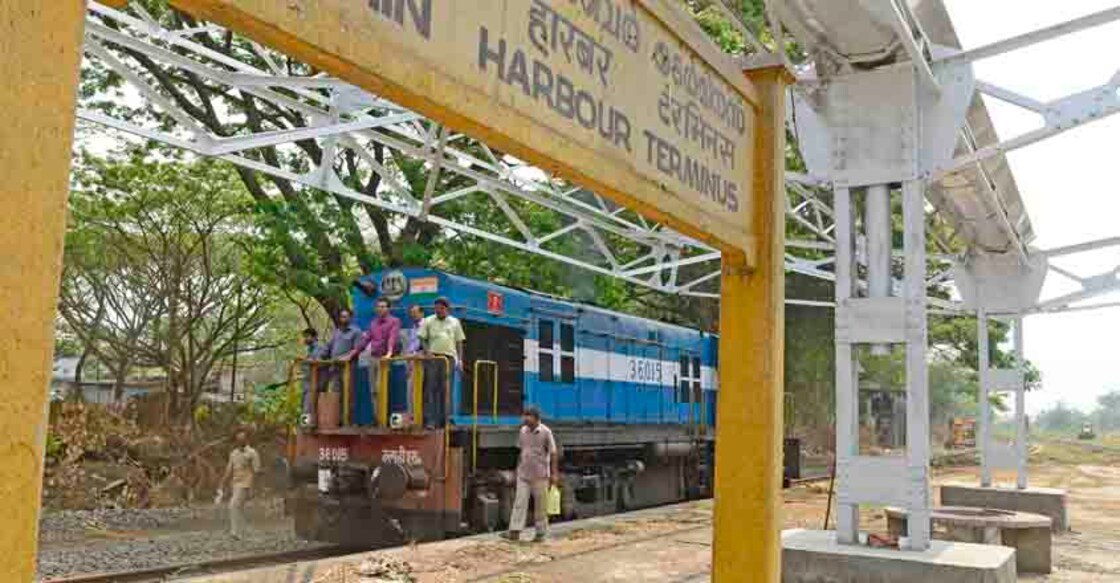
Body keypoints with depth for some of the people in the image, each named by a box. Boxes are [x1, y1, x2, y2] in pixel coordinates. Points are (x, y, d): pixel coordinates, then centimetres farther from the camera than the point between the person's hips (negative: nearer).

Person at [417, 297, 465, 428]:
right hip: (432, 357, -2)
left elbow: (459, 342, 12)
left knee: (445, 389, 4)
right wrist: (426, 351, -12)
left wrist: (460, 359, 6)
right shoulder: (428, 321, 8)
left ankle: (442, 419, 10)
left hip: (449, 358, 2)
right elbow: (422, 339, 5)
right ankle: (429, 419, -6)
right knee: (430, 388, -6)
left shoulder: (455, 322, 12)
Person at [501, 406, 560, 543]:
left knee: (540, 505, 5)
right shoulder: (523, 431, 4)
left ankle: (540, 533, 15)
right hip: (523, 474, 4)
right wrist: (518, 467, 16)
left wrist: (554, 473, -10)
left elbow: (553, 454, -8)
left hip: (540, 475, -4)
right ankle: (514, 531, -2)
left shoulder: (545, 432, -10)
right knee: (520, 502, -1)